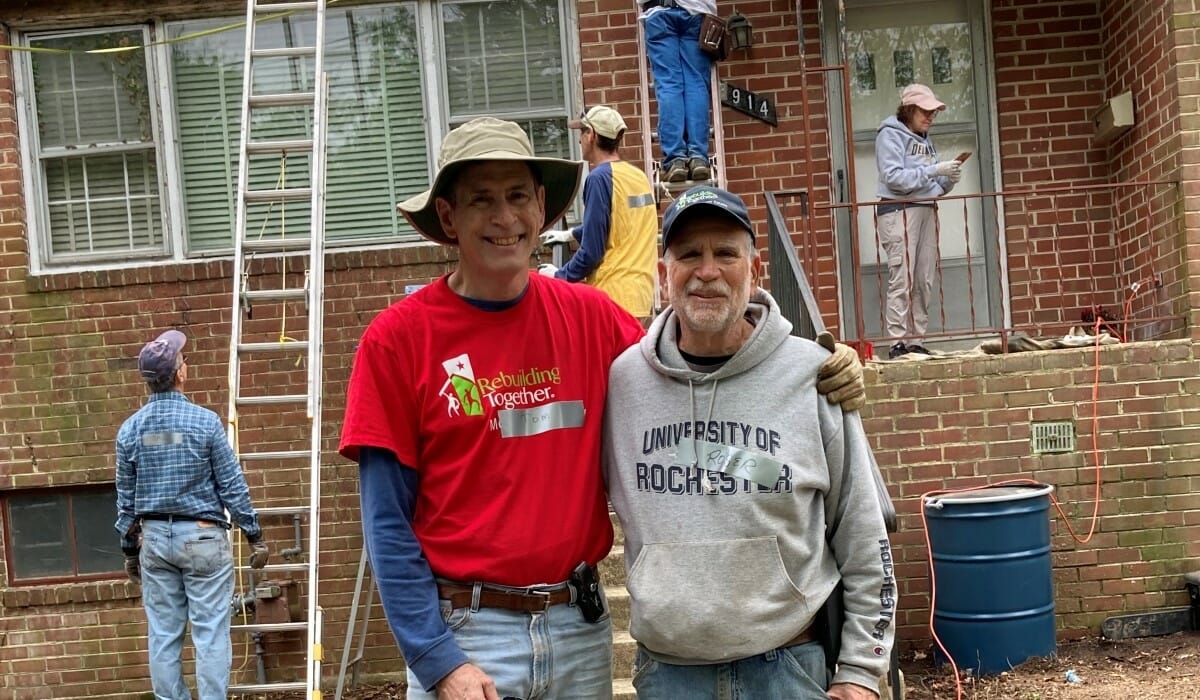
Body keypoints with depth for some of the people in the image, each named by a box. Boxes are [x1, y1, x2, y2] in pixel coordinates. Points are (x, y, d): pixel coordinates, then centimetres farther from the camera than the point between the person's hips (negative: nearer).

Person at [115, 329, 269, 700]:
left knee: (163, 635, 9)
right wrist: (255, 536, 1)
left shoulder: (130, 429, 1)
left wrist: (129, 550, 18)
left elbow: (125, 497, 8)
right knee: (210, 634, 0)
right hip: (202, 537, -4)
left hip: (155, 538, 4)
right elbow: (232, 486, -8)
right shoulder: (205, 421, -11)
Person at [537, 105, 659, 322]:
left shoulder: (599, 178, -13)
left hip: (613, 297, -8)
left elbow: (592, 252, -14)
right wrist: (570, 235, 40)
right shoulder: (639, 176, 10)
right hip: (643, 297, 8)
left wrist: (558, 275, 1)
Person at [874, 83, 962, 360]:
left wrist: (948, 179, -1)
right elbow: (893, 177, -15)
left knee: (924, 281, 4)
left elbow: (933, 186, 19)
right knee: (902, 280, -11)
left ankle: (916, 341, 9)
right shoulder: (891, 134, -2)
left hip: (927, 211, 8)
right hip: (899, 210, -8)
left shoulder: (924, 139, 20)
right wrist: (934, 170, -17)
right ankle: (898, 343, -10)